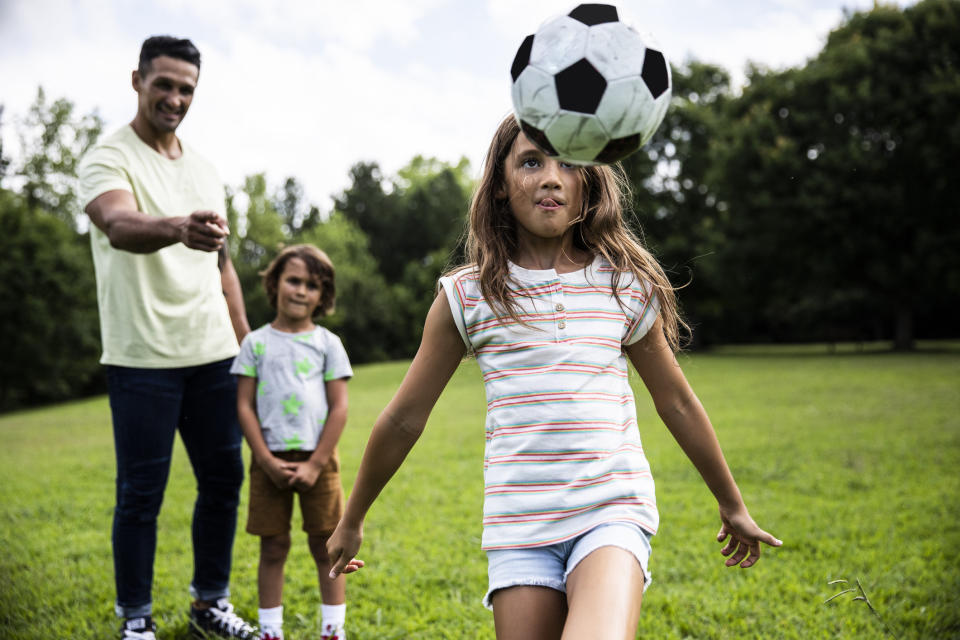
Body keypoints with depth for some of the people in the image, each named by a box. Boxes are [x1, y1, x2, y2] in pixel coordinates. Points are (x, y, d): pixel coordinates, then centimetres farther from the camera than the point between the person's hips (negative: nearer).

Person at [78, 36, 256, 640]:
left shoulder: (205, 167, 15)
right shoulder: (108, 158, -5)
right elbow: (120, 226, -27)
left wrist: (247, 344, 13)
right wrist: (179, 227, -49)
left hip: (213, 355, 6)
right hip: (143, 359, -6)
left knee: (224, 480, 11)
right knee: (141, 494, 3)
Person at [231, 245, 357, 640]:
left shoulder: (327, 343, 3)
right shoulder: (256, 343, 3)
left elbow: (339, 408, -1)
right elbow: (244, 406, 0)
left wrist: (315, 464, -8)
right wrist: (267, 460, -8)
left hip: (317, 460, 0)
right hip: (270, 461, 0)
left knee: (325, 547, 6)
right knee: (273, 548, 7)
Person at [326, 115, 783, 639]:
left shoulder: (627, 287, 4)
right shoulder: (466, 296, 1)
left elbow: (677, 404, 16)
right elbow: (403, 419, 9)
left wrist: (732, 505, 26)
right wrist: (351, 521, 17)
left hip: (612, 513, -1)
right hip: (518, 527, 1)